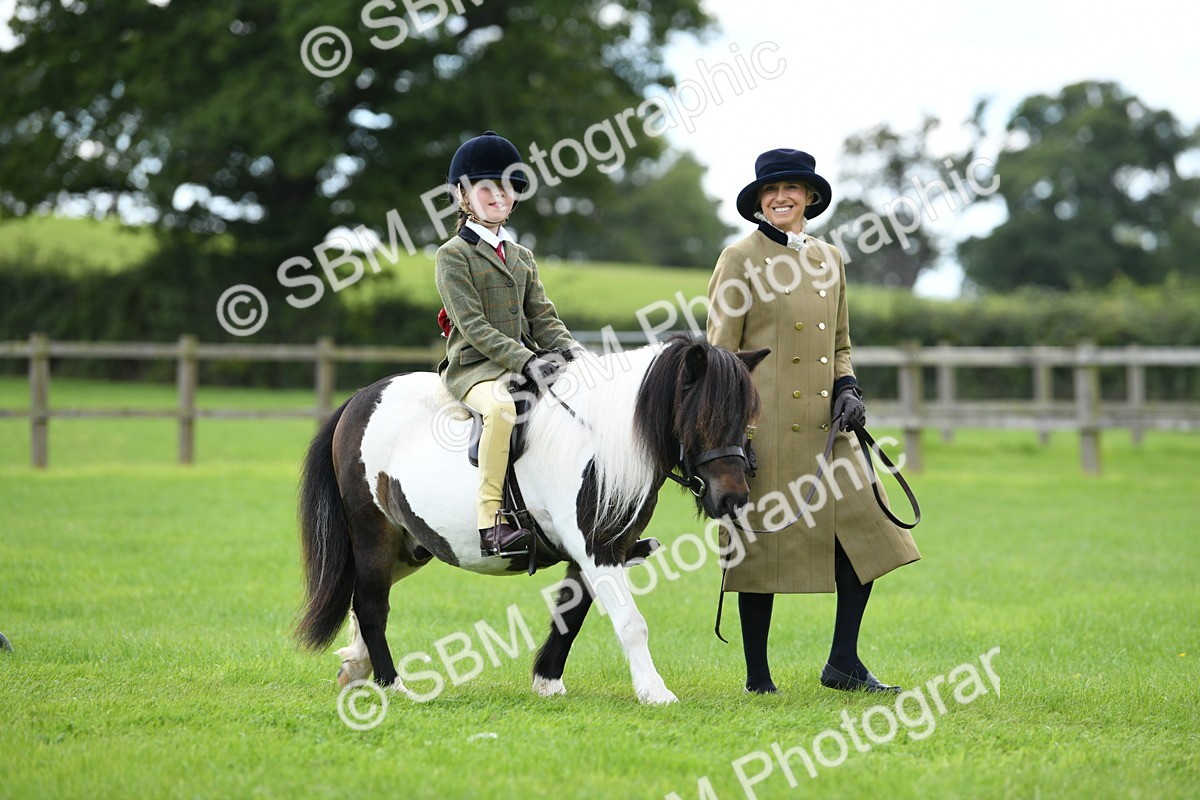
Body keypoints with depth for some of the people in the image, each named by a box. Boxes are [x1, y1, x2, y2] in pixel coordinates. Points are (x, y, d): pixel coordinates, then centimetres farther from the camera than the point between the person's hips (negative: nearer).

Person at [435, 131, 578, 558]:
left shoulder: (522, 258, 20)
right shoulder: (453, 255, -2)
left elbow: (543, 317, 15)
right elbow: (473, 326, -12)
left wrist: (571, 352, -6)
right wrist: (526, 362, -22)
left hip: (524, 360, 7)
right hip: (473, 366, -7)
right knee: (501, 407, -38)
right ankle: (491, 523, -38)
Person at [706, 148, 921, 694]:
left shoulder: (829, 259, 15)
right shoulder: (741, 260, -3)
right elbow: (720, 352, -5)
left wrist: (848, 388, 3)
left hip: (823, 426, 6)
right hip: (765, 426, -6)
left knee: (865, 527, 0)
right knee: (763, 541, -2)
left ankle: (843, 663, 9)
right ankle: (757, 677, 6)